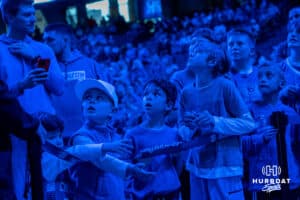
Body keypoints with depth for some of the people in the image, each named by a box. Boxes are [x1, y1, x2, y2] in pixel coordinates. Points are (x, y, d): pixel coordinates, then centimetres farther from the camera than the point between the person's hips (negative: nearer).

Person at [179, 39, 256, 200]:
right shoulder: (187, 92, 4)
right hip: (197, 167, 5)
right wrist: (189, 128, -10)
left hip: (225, 167, -5)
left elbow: (249, 123, -8)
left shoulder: (225, 86, -8)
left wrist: (215, 122, -18)